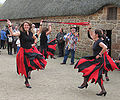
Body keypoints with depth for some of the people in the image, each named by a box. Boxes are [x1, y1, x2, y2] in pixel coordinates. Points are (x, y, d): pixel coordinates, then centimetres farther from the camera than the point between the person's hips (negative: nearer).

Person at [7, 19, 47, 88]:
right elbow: (13, 34, -24)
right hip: (24, 52, -5)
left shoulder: (31, 33, 9)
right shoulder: (21, 33, -6)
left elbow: (35, 38, 28)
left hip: (32, 50, 5)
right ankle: (27, 82, 17)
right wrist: (10, 26, -30)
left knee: (33, 64, -7)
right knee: (26, 67, 1)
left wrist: (34, 44, 12)